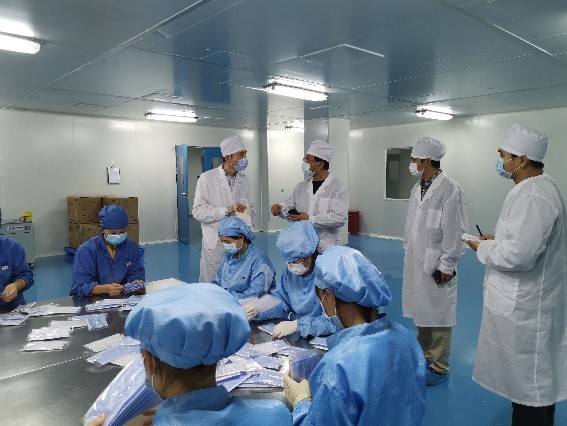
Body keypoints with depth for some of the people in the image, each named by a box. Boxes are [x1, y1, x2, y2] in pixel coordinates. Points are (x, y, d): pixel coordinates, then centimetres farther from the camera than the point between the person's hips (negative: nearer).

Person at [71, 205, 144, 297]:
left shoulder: (131, 246, 1)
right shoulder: (86, 250, -12)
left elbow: (137, 272, 7)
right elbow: (81, 286, -17)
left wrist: (137, 283, -17)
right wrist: (105, 289, -35)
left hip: (121, 298, 3)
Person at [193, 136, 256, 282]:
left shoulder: (245, 180, 11)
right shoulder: (207, 178, -4)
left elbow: (251, 210, 15)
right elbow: (198, 211, -9)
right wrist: (226, 210, -17)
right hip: (215, 244, -3)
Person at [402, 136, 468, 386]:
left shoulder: (450, 189, -15)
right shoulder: (417, 188, 9)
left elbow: (454, 231, -16)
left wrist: (446, 265, -14)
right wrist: (408, 252, 14)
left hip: (436, 265, -7)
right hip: (415, 262, 8)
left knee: (438, 317, 4)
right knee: (421, 312, 18)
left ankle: (439, 368, 19)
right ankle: (423, 355, 35)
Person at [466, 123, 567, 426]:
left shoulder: (533, 195, -24)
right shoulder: (537, 188, 10)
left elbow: (519, 255, -30)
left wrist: (484, 248, -13)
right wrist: (497, 239, 9)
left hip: (524, 309, -10)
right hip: (523, 303, 10)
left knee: (530, 387, 6)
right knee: (534, 381, 22)